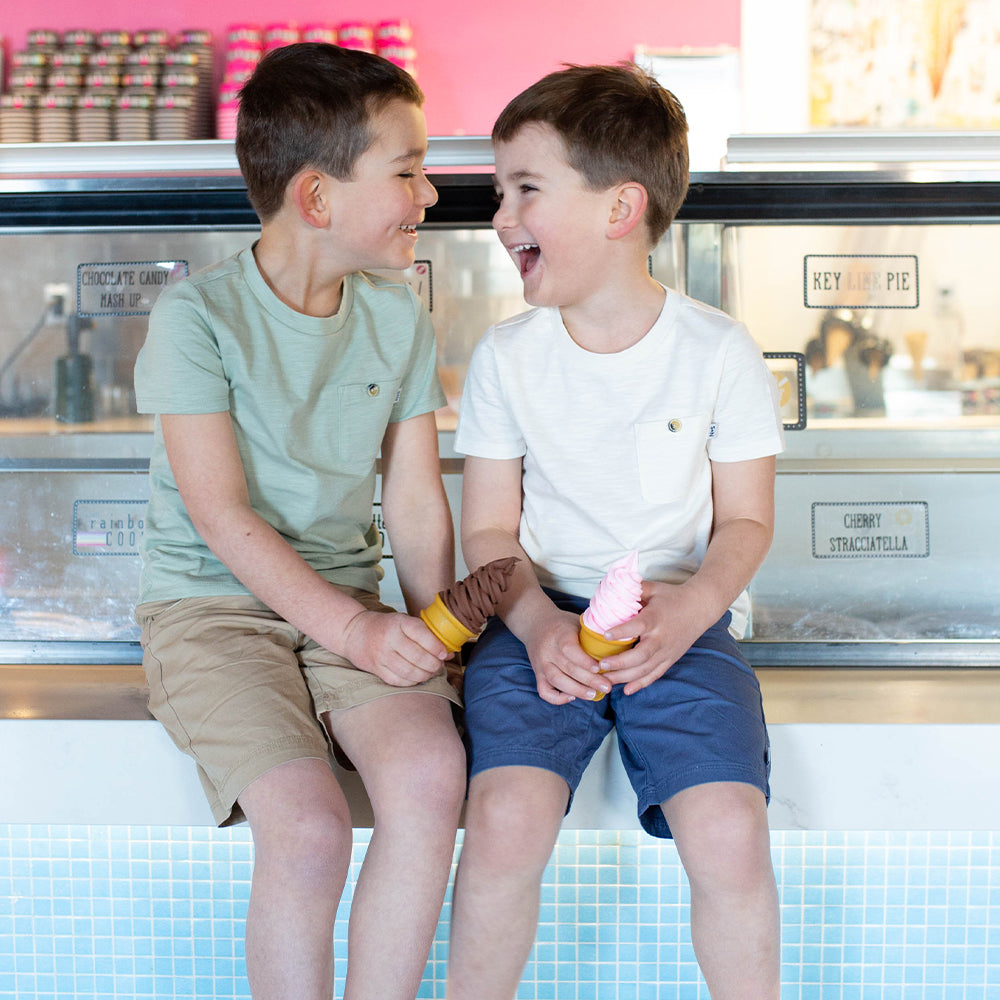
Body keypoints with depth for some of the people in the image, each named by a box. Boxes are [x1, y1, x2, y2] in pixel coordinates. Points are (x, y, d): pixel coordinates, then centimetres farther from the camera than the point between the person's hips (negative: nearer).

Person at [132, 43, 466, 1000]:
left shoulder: (399, 320, 6)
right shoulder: (195, 314, -10)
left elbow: (415, 499, 7)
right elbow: (223, 518, -13)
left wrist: (430, 628, -8)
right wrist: (356, 629, -19)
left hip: (349, 600, 4)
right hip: (211, 603, -4)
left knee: (432, 774, -25)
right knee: (309, 829, -27)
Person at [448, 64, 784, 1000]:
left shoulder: (718, 351, -2)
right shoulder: (505, 356, 2)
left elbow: (745, 519, 4)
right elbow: (490, 528, 4)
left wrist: (692, 607, -16)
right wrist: (537, 621, -15)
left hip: (681, 622, 0)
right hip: (540, 621, 1)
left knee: (729, 834, -22)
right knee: (506, 817, -24)